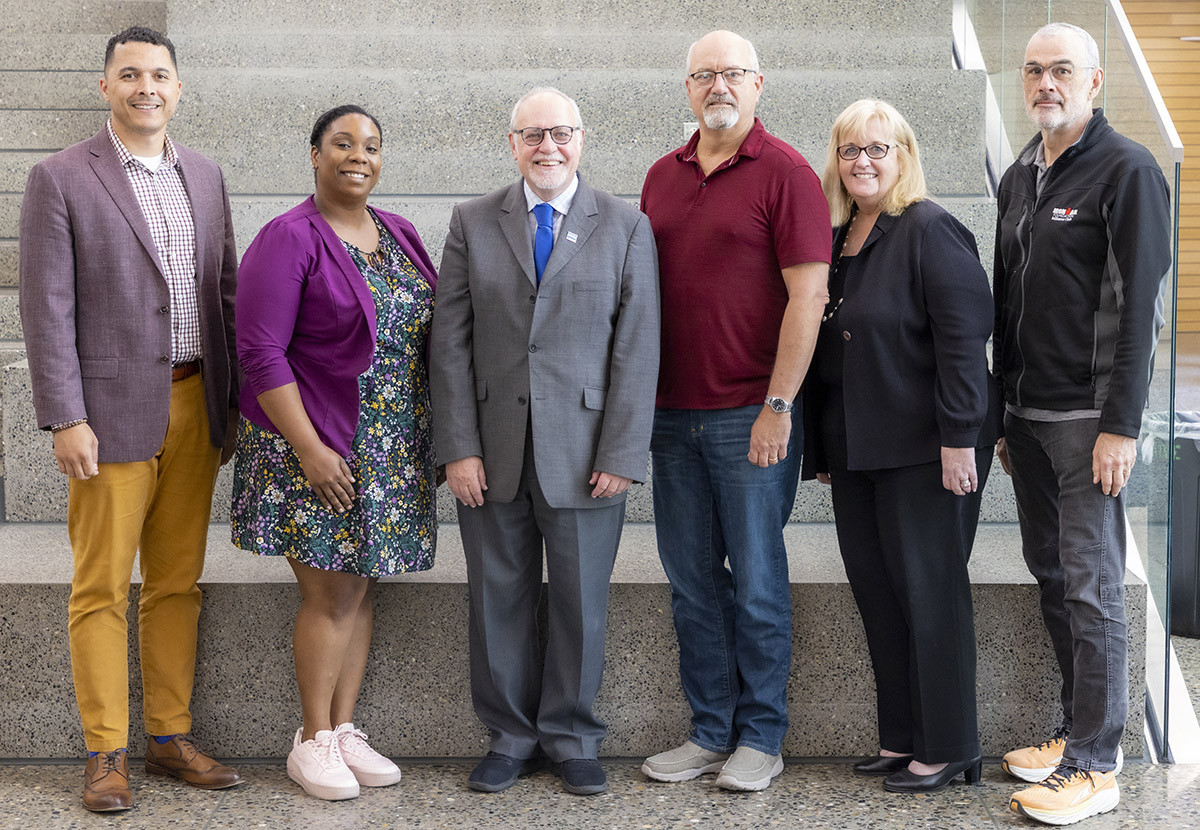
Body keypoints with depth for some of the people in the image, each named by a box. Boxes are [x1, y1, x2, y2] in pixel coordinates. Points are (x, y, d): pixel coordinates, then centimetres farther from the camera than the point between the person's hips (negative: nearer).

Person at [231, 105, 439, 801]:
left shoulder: (401, 235, 11)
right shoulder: (289, 240, -9)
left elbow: (427, 335, 16)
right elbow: (261, 352, -14)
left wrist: (438, 437, 9)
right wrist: (309, 447, -19)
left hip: (393, 452, 6)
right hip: (317, 446, -6)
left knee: (362, 590, 11)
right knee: (331, 593, -2)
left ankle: (346, 729, 21)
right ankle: (313, 740, 12)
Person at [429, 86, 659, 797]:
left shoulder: (627, 227, 3)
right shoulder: (473, 224, 7)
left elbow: (638, 349, -2)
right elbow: (451, 341, 3)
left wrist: (621, 454, -8)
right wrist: (459, 446, -5)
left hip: (584, 456, -1)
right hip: (493, 452, 1)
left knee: (582, 602, 7)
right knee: (499, 599, 8)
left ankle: (572, 737, 24)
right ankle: (512, 737, 24)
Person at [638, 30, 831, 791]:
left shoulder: (785, 172, -5)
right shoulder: (662, 176, 13)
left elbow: (808, 294, -11)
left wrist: (778, 406, -15)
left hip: (751, 416, -6)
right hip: (673, 414, 6)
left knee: (757, 582, 3)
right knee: (693, 580, 10)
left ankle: (760, 737, 15)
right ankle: (710, 733, 21)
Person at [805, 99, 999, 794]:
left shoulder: (931, 231, -9)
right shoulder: (835, 239, 13)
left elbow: (964, 338, -16)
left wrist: (960, 437, -21)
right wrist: (824, 448, 15)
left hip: (924, 450, -7)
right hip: (856, 450, 7)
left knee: (930, 592, 0)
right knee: (876, 592, 10)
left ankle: (949, 747, 12)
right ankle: (902, 737, 21)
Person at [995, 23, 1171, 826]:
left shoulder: (1127, 170, -8)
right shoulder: (1020, 177, 15)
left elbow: (1139, 304, -13)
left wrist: (1120, 425, -17)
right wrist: (1004, 411, 16)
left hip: (1088, 419, -7)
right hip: (1027, 414, 7)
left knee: (1092, 587, -4)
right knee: (1052, 576, 12)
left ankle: (1095, 764, 3)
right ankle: (1079, 729, 23)